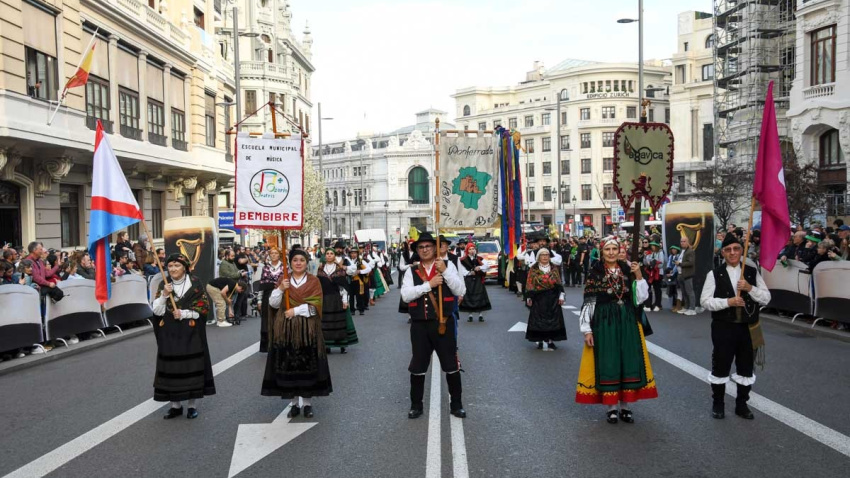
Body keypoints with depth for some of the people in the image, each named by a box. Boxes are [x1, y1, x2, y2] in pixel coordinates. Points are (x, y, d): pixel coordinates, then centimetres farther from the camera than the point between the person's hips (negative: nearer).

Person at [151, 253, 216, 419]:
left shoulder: (195, 284, -3)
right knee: (171, 367, 3)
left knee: (191, 366, 0)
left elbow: (204, 307, -6)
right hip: (169, 334, 2)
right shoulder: (163, 285, 4)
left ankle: (192, 405, 11)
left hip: (190, 334, -2)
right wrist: (164, 295, -18)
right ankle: (176, 405, 16)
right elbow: (157, 311, -2)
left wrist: (184, 314, -16)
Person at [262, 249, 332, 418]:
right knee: (288, 365, 3)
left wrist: (296, 311, -16)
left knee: (307, 365, 1)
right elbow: (273, 304, 1)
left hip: (307, 330, -2)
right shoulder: (283, 280, 8)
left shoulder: (314, 281, 1)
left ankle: (307, 403, 13)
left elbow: (316, 306, -8)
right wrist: (280, 289, -14)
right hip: (286, 330, 2)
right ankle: (294, 403, 14)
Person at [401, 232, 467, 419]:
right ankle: (416, 405, 25)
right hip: (420, 325, 1)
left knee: (451, 365, 7)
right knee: (418, 367, 10)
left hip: (444, 323, -1)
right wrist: (428, 284, -19)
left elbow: (461, 291, -9)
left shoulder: (448, 265, 1)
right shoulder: (411, 271, 4)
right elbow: (406, 295, -11)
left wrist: (445, 271, -19)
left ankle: (456, 404, 23)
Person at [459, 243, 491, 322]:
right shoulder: (463, 260, 0)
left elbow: (485, 267, -3)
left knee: (480, 297, -2)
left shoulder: (479, 259, 8)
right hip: (468, 281, -1)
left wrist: (480, 267, -20)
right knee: (469, 297, 0)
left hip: (478, 281, 1)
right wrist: (470, 272, -13)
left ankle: (481, 315, 4)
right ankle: (470, 315, 9)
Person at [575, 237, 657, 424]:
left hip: (628, 322, 3)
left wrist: (639, 276, -9)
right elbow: (588, 303, -4)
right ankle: (611, 407, 12)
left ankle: (625, 406, 16)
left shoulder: (628, 271, 5)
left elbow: (640, 298, 3)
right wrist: (587, 330, -9)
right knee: (607, 363, 1)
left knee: (629, 361, 4)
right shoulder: (595, 273, -3)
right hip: (604, 323, -3)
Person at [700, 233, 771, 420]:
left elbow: (766, 299, 0)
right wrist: (728, 302, -21)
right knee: (720, 367, 7)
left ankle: (742, 404, 28)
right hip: (723, 328, -2)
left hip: (748, 328, 3)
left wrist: (750, 288, -16)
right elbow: (705, 301, -9)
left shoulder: (752, 272, 3)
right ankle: (717, 404, 24)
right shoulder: (714, 274, -5)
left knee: (746, 368, 12)